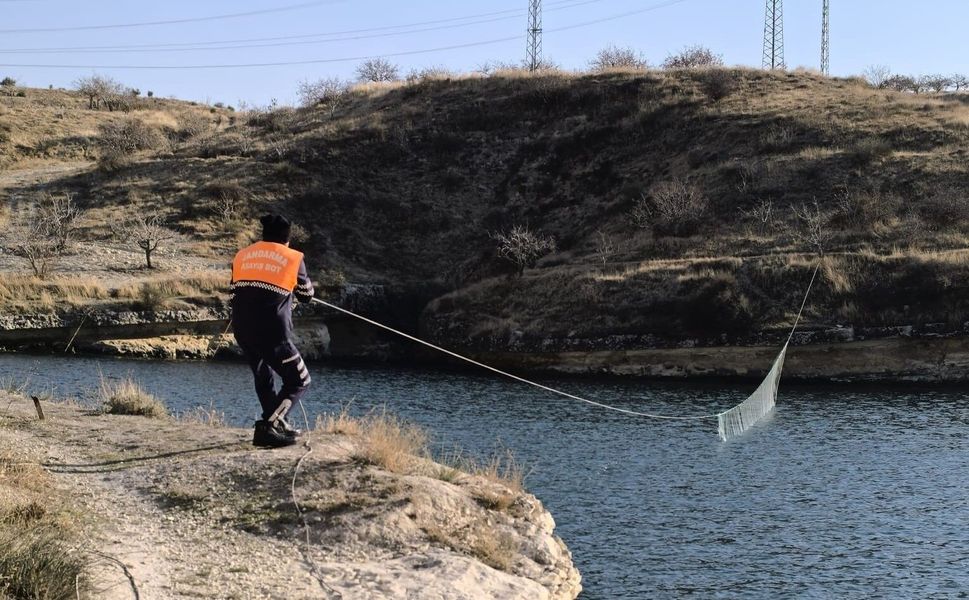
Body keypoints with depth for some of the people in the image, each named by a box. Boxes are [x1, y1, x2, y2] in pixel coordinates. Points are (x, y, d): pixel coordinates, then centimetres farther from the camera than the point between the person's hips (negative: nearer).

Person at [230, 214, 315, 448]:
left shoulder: (242, 256, 11)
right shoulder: (293, 258, 1)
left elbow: (235, 290, 17)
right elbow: (307, 295, 12)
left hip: (242, 330, 5)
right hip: (273, 333, -5)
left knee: (263, 378, 25)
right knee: (298, 381, 5)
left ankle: (278, 425, 34)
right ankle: (267, 428, -11)